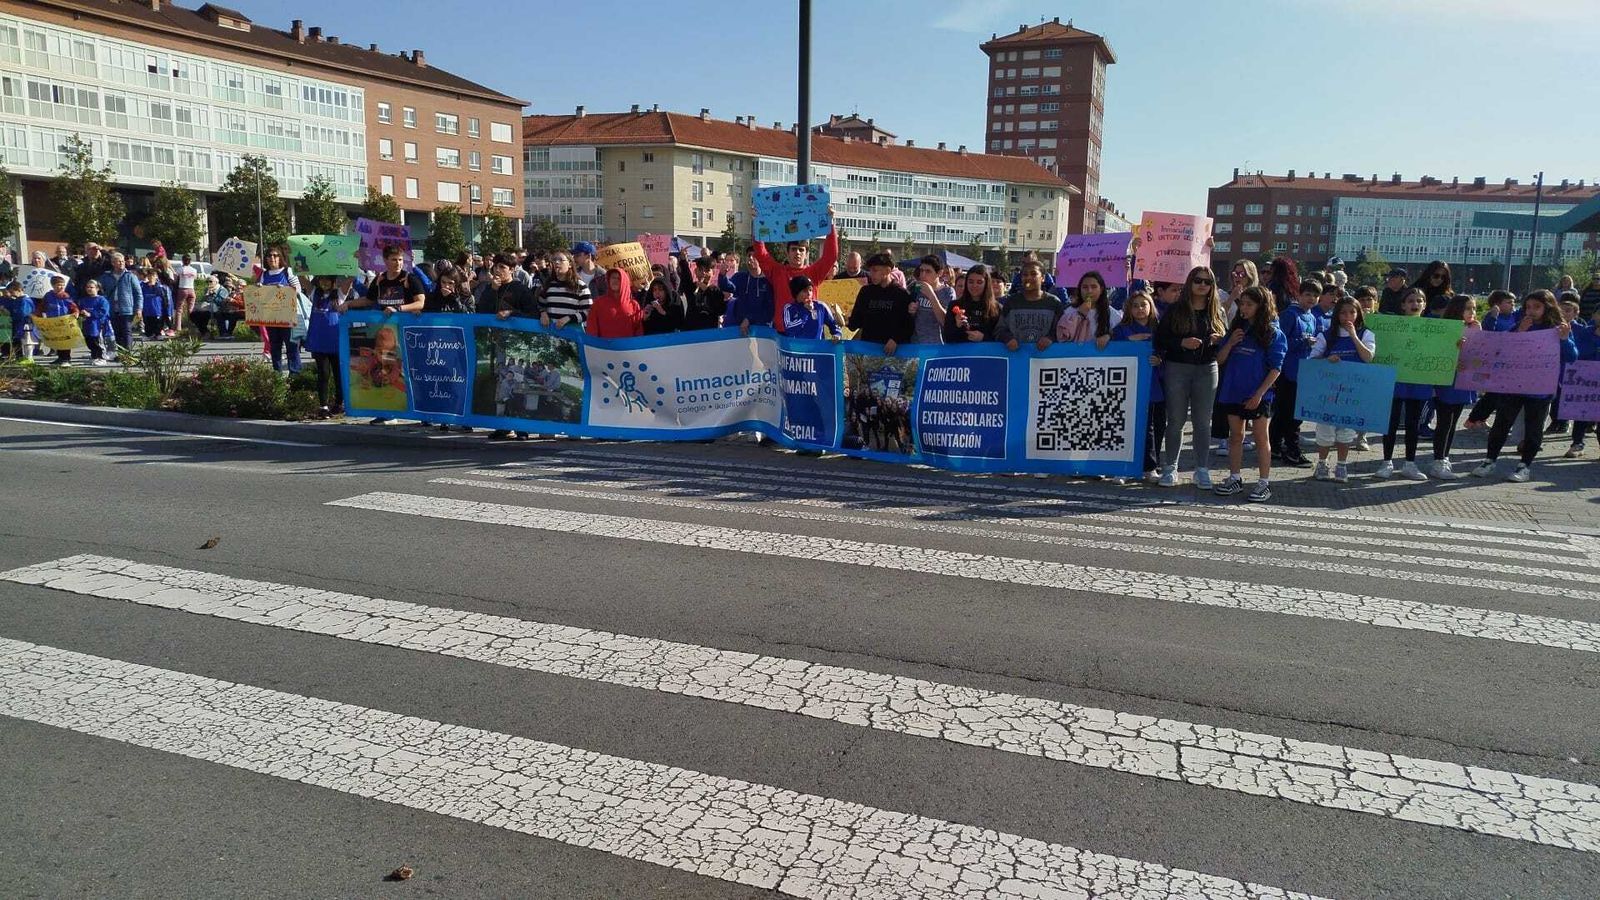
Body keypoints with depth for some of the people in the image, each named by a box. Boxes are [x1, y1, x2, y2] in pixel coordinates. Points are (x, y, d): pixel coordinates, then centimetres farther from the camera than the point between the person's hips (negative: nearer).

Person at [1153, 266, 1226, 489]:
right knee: (1176, 420, 3)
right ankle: (1170, 467, 12)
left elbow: (1225, 340, 15)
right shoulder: (1176, 309, 1)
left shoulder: (1217, 311, 8)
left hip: (1206, 370, 2)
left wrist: (1218, 340, -8)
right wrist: (1182, 343, -16)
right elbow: (1159, 338, -2)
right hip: (1177, 368, -2)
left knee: (1202, 421, 4)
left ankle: (1201, 469, 11)